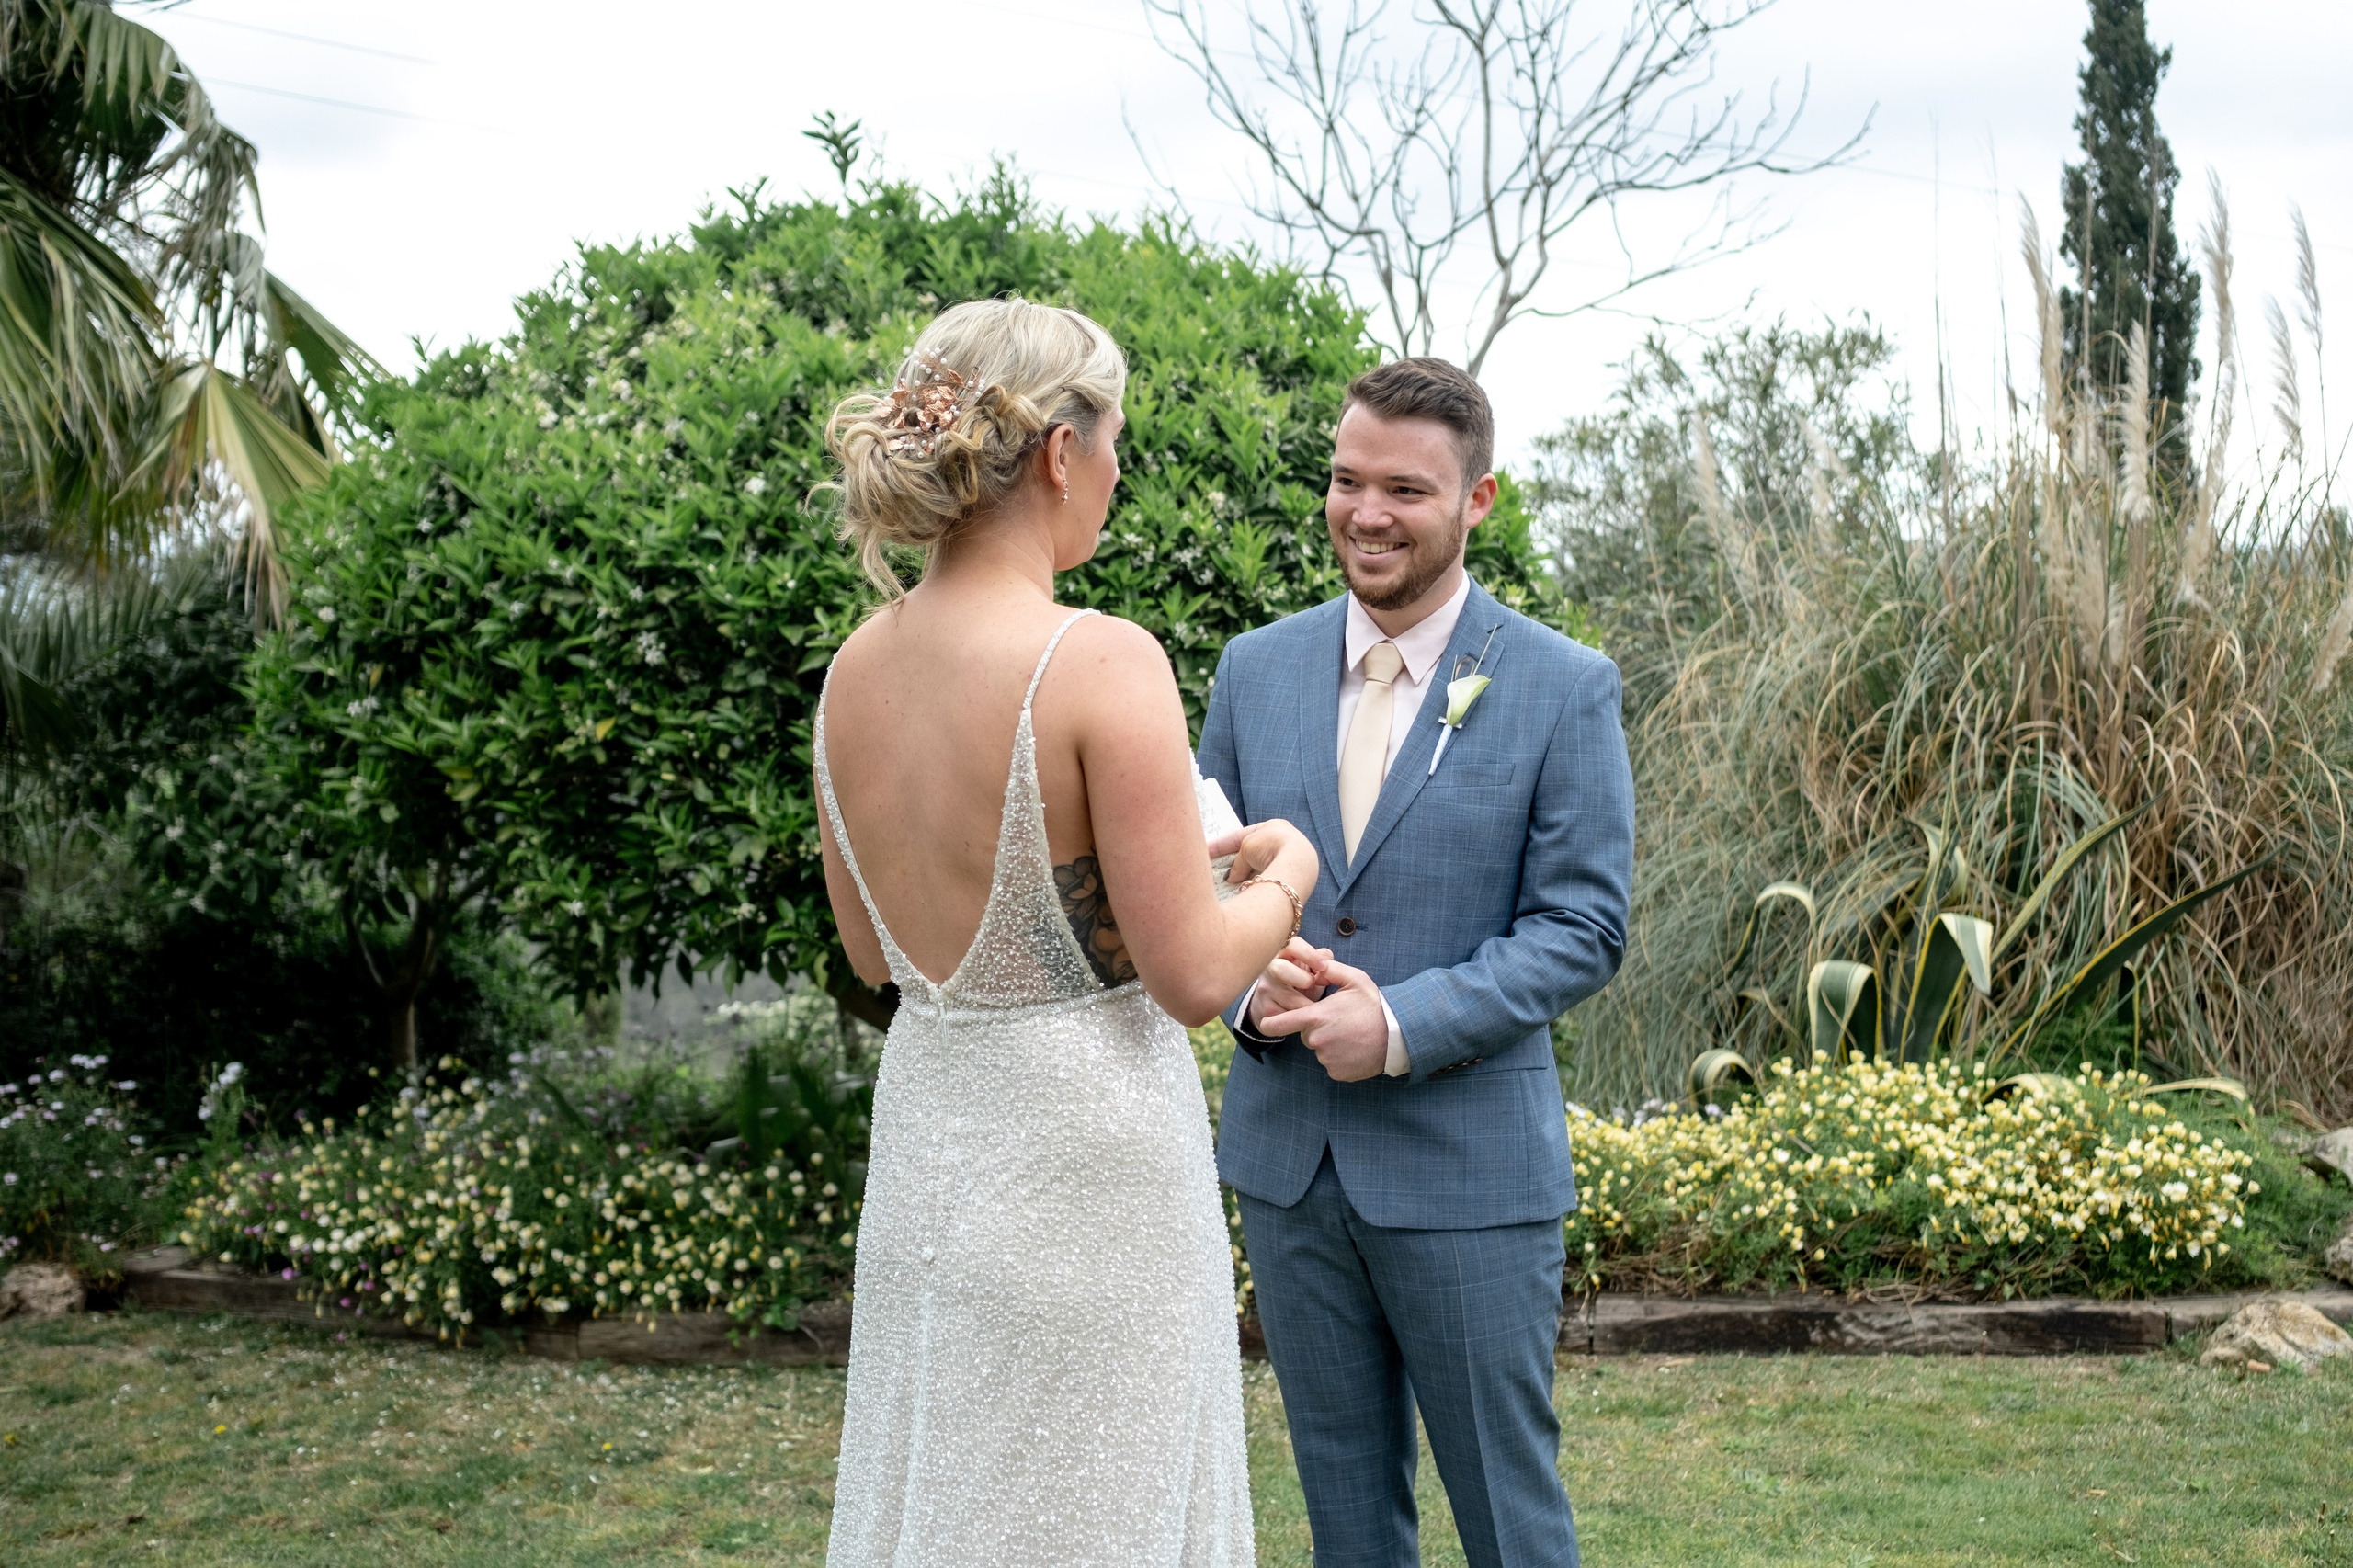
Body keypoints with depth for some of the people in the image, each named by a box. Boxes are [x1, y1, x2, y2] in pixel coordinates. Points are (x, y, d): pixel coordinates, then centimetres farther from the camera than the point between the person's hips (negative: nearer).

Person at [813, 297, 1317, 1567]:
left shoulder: (854, 669, 2)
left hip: (925, 1137, 7)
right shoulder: (1102, 663, -19)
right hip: (1084, 1163, -7)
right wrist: (1285, 871, 2)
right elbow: (1193, 978, -18)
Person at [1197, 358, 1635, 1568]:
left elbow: (1583, 927, -8)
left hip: (1468, 1165, -4)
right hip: (1285, 1152, 4)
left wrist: (1403, 1026, -20)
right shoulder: (1256, 667, 6)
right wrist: (1245, 981, -11)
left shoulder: (1565, 689, -6)